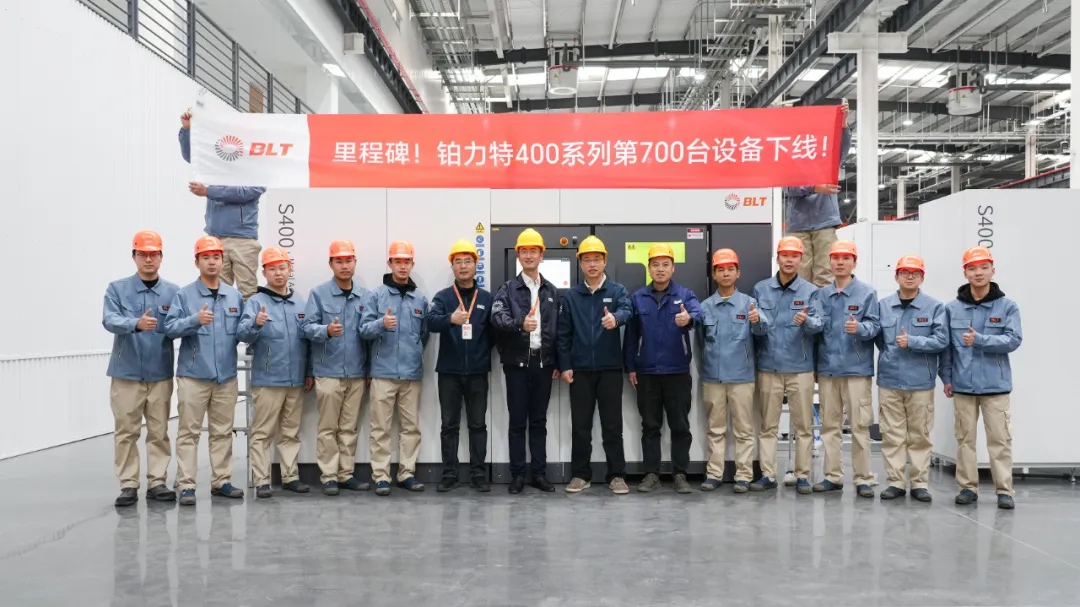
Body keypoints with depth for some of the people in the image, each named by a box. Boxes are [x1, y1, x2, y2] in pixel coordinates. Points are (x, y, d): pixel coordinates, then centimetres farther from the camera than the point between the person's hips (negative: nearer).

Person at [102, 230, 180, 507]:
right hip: (126, 372, -1)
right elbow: (109, 321, -14)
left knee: (159, 431, 6)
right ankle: (128, 485, 12)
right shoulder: (117, 289, 1)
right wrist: (136, 323, -33)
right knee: (126, 431, 4)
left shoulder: (173, 292, 5)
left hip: (160, 373, 1)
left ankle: (157, 482, 15)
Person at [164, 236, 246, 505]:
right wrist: (195, 320, -24)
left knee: (223, 431, 11)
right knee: (189, 432, 0)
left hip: (227, 376, 4)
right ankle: (186, 485, 5)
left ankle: (221, 481, 20)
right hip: (193, 376, -4)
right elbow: (170, 328, -10)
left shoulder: (235, 296, 10)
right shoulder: (184, 295, -1)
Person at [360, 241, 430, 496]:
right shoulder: (376, 295, 1)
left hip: (412, 373, 3)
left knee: (411, 426, 7)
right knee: (381, 427, 1)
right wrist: (381, 324, -23)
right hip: (383, 372, -3)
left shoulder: (421, 298, 8)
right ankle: (381, 476, 7)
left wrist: (414, 355, 13)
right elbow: (364, 329, -5)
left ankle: (406, 473, 17)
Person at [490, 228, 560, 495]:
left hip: (543, 362, 2)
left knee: (539, 420, 9)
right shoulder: (508, 288, 1)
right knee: (517, 421, 3)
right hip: (517, 362, -2)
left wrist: (557, 362, 7)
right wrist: (520, 324, -34)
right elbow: (497, 318, -15)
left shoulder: (552, 291, 11)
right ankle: (517, 475, 10)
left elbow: (558, 328, 12)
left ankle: (539, 473, 15)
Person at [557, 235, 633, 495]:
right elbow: (563, 333, 6)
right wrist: (565, 365, -2)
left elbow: (626, 311, -19)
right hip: (580, 370, 2)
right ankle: (580, 475, 17)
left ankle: (617, 475, 12)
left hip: (610, 368, -1)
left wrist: (615, 318, -42)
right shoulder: (571, 296, 7)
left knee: (612, 424, 4)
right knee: (580, 425, 7)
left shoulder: (617, 290, 3)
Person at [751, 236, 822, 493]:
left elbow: (819, 325, -10)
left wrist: (806, 322, -32)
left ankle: (802, 476, 14)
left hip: (800, 368, -1)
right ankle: (767, 474, 14)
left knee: (803, 424, 5)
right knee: (768, 424, 7)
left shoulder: (810, 291, 1)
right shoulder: (760, 289, 5)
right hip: (768, 367, 1)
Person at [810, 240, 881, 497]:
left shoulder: (867, 292, 0)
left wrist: (860, 328, -27)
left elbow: (875, 326, -7)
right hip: (827, 368, 4)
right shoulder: (820, 295, 11)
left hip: (856, 369, -4)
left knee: (860, 425, 0)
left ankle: (863, 478, 8)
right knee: (830, 425, 9)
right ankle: (833, 476, 18)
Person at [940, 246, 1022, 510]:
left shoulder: (1007, 306, 0)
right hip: (962, 384, 1)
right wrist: (946, 377, 3)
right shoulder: (952, 308, 3)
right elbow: (945, 345, 6)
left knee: (999, 438, 2)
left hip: (995, 384, -1)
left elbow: (1013, 340, -10)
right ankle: (968, 487, 16)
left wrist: (979, 340, -20)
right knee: (965, 438, 8)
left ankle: (1004, 490, 10)